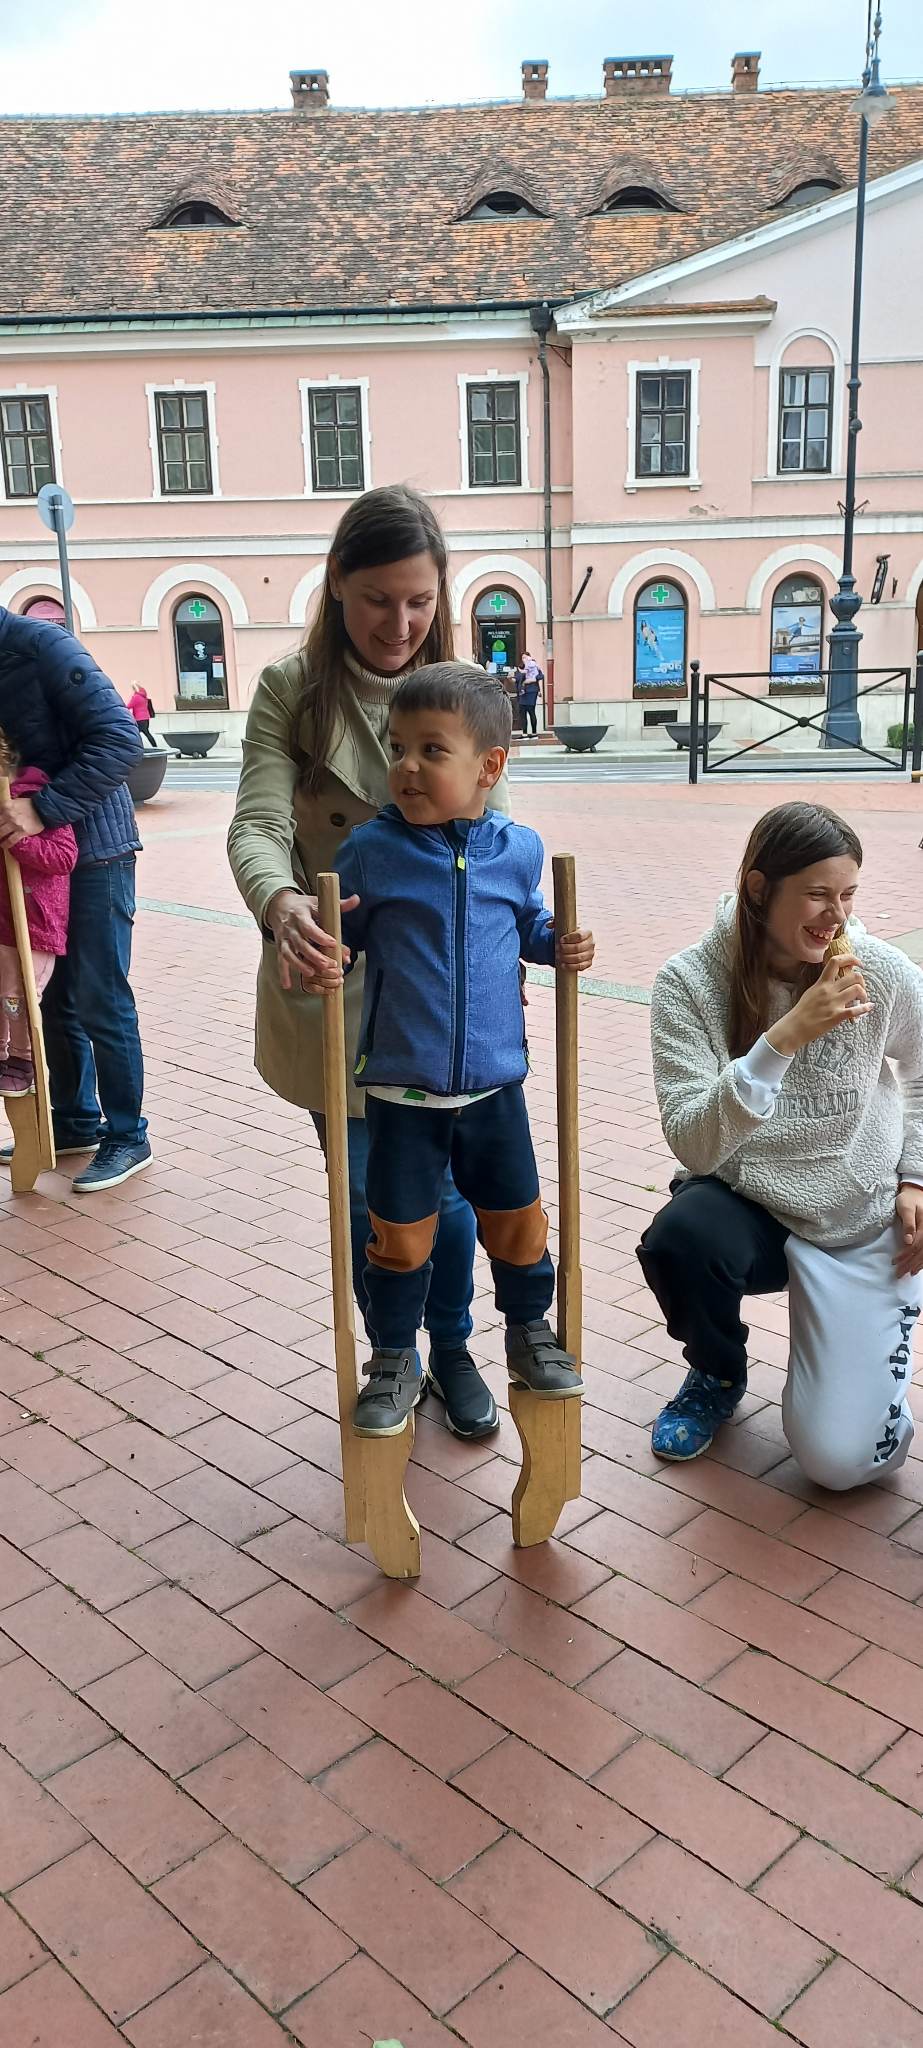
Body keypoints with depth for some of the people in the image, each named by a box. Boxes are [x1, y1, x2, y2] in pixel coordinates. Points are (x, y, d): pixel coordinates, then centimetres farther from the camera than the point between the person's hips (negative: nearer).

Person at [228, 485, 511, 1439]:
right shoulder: (290, 691, -6)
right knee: (366, 1196, 13)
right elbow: (258, 823, -17)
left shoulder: (464, 694, -3)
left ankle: (452, 1351, 38)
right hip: (331, 991, 0)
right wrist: (280, 901, -40)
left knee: (442, 1187, 12)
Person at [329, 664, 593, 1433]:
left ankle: (531, 1331, 41)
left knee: (517, 1220, 16)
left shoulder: (518, 849, -1)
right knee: (401, 1235, 9)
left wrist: (559, 943, -2)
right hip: (402, 1089, -2)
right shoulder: (371, 849, -9)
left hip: (494, 1085, 2)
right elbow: (341, 933, 1)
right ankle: (394, 1361, 30)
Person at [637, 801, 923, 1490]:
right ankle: (718, 1376, 1)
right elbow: (695, 1146, -28)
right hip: (749, 1206, 0)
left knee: (841, 1459, -10)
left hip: (867, 1228, 0)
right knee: (677, 1243, -36)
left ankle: (867, 1350, 27)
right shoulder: (691, 982, -18)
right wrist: (786, 1037, -38)